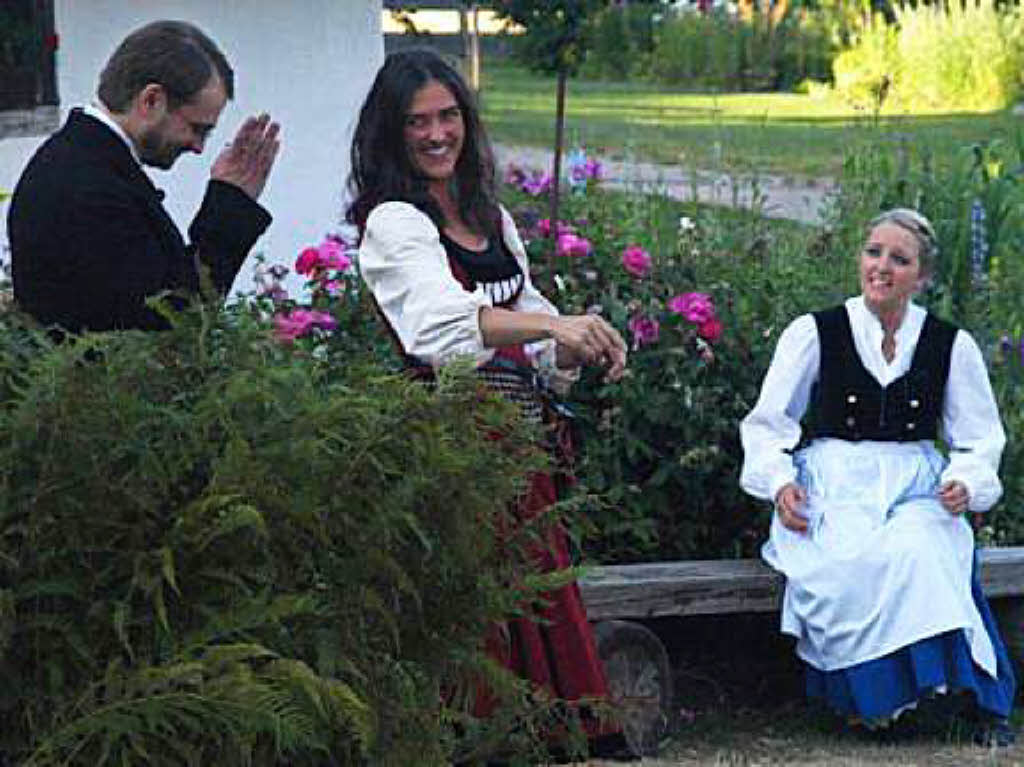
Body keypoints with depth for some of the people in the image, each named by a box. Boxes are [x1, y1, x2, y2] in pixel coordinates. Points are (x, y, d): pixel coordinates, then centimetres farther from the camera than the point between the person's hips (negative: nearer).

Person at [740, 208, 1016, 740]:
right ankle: (872, 695, -23)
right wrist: (780, 482, -8)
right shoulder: (815, 334, 7)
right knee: (852, 563, -35)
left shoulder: (951, 346, 11)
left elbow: (980, 439, 17)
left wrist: (965, 482, -4)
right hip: (834, 491, -1)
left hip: (917, 493, 1)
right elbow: (767, 423, 10)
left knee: (917, 551, -35)